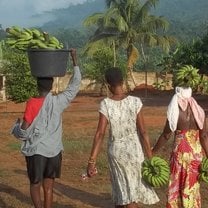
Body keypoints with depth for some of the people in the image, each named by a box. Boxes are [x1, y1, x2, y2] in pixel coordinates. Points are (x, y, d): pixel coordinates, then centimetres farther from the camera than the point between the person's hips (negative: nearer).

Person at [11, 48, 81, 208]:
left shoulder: (32, 103, -13)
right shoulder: (59, 101, -4)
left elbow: (24, 131, -13)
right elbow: (75, 84, 8)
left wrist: (16, 128, 10)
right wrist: (74, 60, 12)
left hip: (36, 151, -3)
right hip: (54, 150, 3)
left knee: (35, 185, 11)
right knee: (48, 186, 13)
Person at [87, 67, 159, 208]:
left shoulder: (105, 104, -12)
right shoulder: (135, 102, -13)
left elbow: (100, 134, -15)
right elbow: (143, 132, -13)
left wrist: (92, 161, -13)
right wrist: (150, 157, -6)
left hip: (115, 150, 1)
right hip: (134, 150, -1)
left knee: (120, 189, 19)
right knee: (131, 196, 11)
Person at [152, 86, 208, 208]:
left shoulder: (175, 112, -14)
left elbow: (165, 135, -10)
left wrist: (153, 152, 0)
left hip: (180, 152, -3)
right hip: (196, 152, 3)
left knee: (176, 186, 11)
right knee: (193, 186, 16)